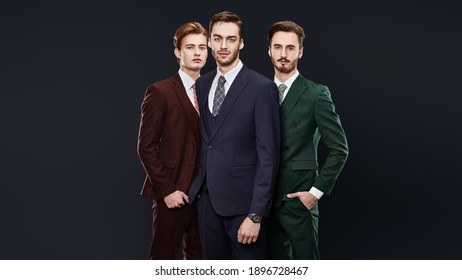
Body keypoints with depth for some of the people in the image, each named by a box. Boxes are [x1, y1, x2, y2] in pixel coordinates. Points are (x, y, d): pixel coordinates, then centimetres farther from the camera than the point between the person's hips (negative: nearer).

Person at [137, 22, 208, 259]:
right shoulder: (160, 92, -6)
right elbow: (146, 148, -9)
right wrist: (166, 190, -13)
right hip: (173, 194, -5)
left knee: (197, 259, 12)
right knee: (162, 259, 2)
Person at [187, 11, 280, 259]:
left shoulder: (262, 88, -10)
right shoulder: (202, 84, 10)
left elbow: (268, 155, -13)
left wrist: (256, 215, -17)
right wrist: (198, 187, 6)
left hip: (242, 201, -6)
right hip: (206, 198, 6)